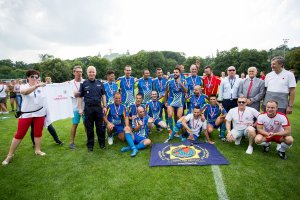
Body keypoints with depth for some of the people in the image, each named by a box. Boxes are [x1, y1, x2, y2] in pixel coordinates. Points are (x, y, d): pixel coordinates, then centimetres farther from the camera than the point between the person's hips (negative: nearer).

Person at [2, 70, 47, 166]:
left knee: (38, 133, 10)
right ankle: (10, 155, 15)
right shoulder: (23, 86, -7)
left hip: (39, 113, 2)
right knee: (19, 134, 2)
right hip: (26, 114, -2)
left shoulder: (41, 86, 1)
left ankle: (38, 150, 25)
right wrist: (37, 86, -45)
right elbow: (26, 92, -31)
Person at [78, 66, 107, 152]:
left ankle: (102, 143, 22)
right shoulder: (84, 84, 3)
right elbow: (80, 97, 4)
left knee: (100, 126, 8)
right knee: (89, 128, 8)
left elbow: (103, 95, 10)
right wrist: (80, 108, -2)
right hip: (88, 108, -1)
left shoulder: (99, 83, 8)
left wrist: (104, 106, 5)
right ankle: (90, 145, 21)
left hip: (98, 107, 1)